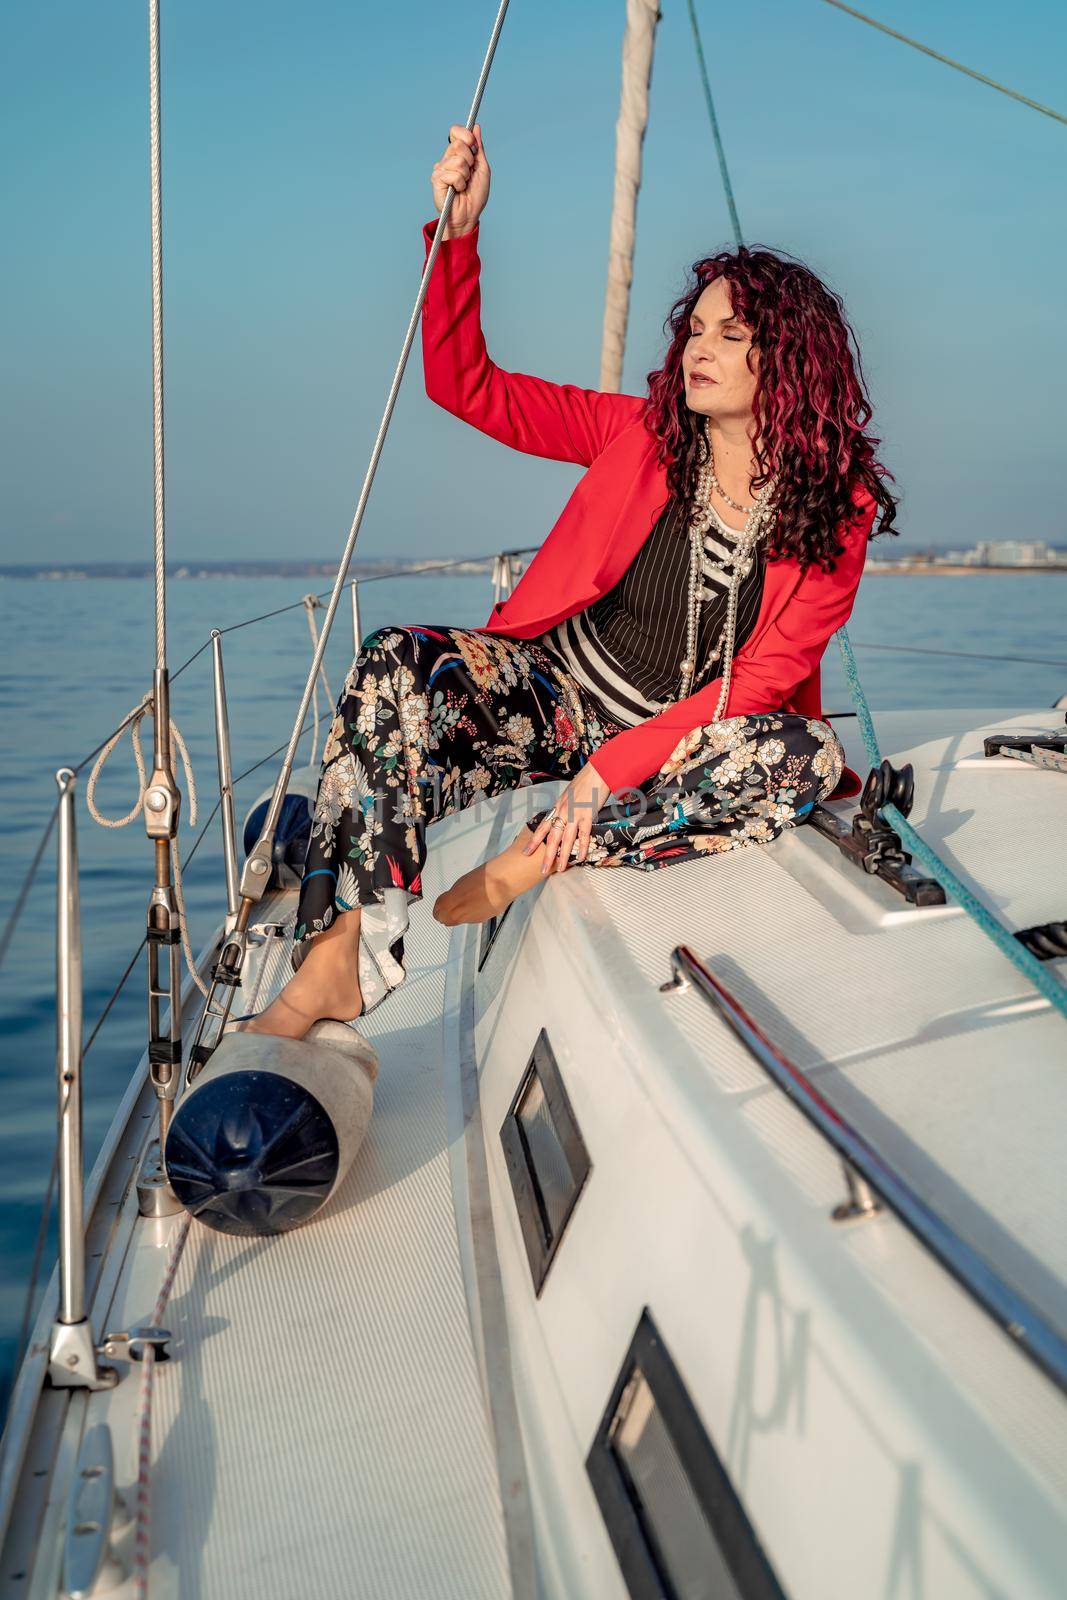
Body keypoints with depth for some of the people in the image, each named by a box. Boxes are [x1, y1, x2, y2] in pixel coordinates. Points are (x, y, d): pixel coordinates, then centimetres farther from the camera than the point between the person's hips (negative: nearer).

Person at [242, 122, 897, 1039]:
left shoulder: (839, 513, -7)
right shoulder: (642, 432, -1)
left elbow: (763, 680, -13)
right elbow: (467, 386, -2)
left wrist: (614, 768, -22)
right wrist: (459, 231, -14)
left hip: (678, 743, -1)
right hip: (558, 694, 1)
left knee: (804, 755, -34)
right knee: (397, 664, -27)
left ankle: (533, 862, -29)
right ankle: (337, 964, -37)